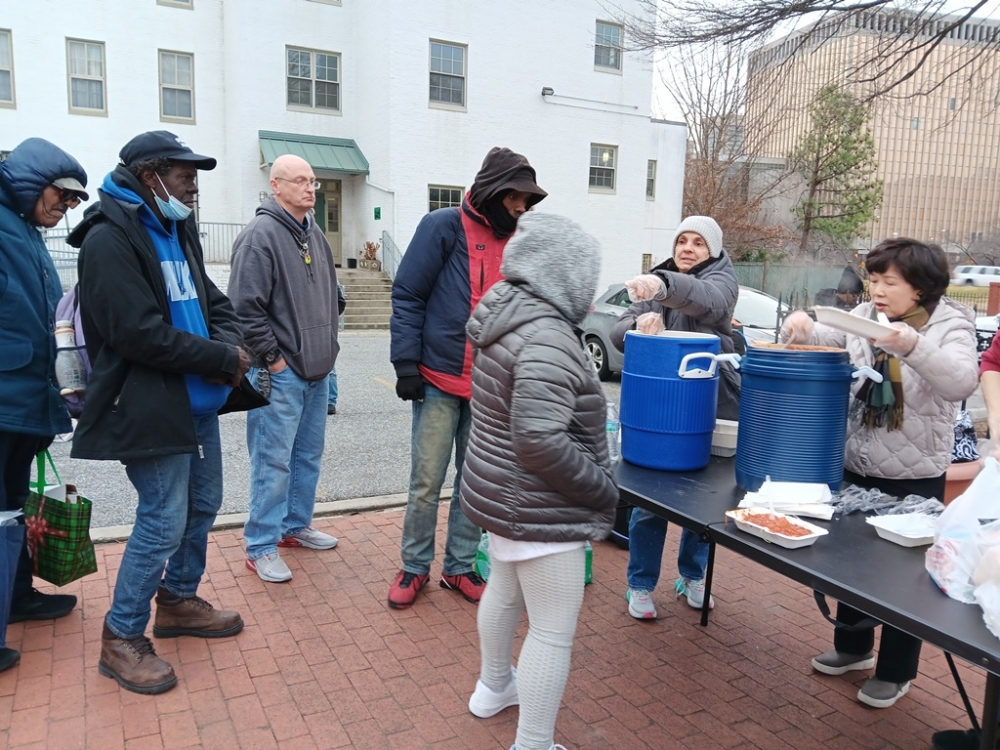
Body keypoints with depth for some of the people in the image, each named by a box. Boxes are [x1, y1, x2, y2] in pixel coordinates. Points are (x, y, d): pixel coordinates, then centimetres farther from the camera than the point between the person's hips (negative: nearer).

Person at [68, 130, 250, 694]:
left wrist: (232, 345, -7)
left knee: (204, 506, 17)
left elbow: (214, 303, 15)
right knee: (164, 522, -3)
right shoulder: (109, 240, -15)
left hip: (200, 401, 9)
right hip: (150, 408, -9)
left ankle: (178, 600, 38)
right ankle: (122, 638, 17)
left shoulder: (179, 232, 13)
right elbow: (141, 333, -23)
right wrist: (224, 361, -15)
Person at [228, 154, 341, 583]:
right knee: (273, 462, -2)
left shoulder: (315, 235, 13)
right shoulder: (261, 235, -13)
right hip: (280, 372, -8)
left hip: (317, 370, 9)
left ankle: (296, 525, 33)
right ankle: (261, 547, 10)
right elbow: (246, 307, -18)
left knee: (309, 455, 17)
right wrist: (272, 358, -15)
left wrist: (329, 346, 13)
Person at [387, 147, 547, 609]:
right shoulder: (443, 227, -5)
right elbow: (407, 297, -6)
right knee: (427, 482, 3)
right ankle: (415, 567, 22)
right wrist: (406, 364, -12)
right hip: (440, 380, -4)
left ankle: (460, 567, 27)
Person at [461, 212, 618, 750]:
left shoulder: (507, 318, 4)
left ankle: (494, 688, 50)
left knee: (504, 591, 28)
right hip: (539, 510, -10)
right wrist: (604, 490, -18)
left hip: (501, 492, 10)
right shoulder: (546, 336, -25)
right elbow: (541, 442, -31)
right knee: (553, 632, 4)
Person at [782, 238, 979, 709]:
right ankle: (852, 646, 39)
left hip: (913, 478, -5)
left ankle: (895, 673, 27)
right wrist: (801, 329, -17)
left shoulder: (950, 325, -10)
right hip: (854, 468, 5)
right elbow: (824, 341, 6)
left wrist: (913, 346, -42)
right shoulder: (865, 316, 4)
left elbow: (961, 382, -26)